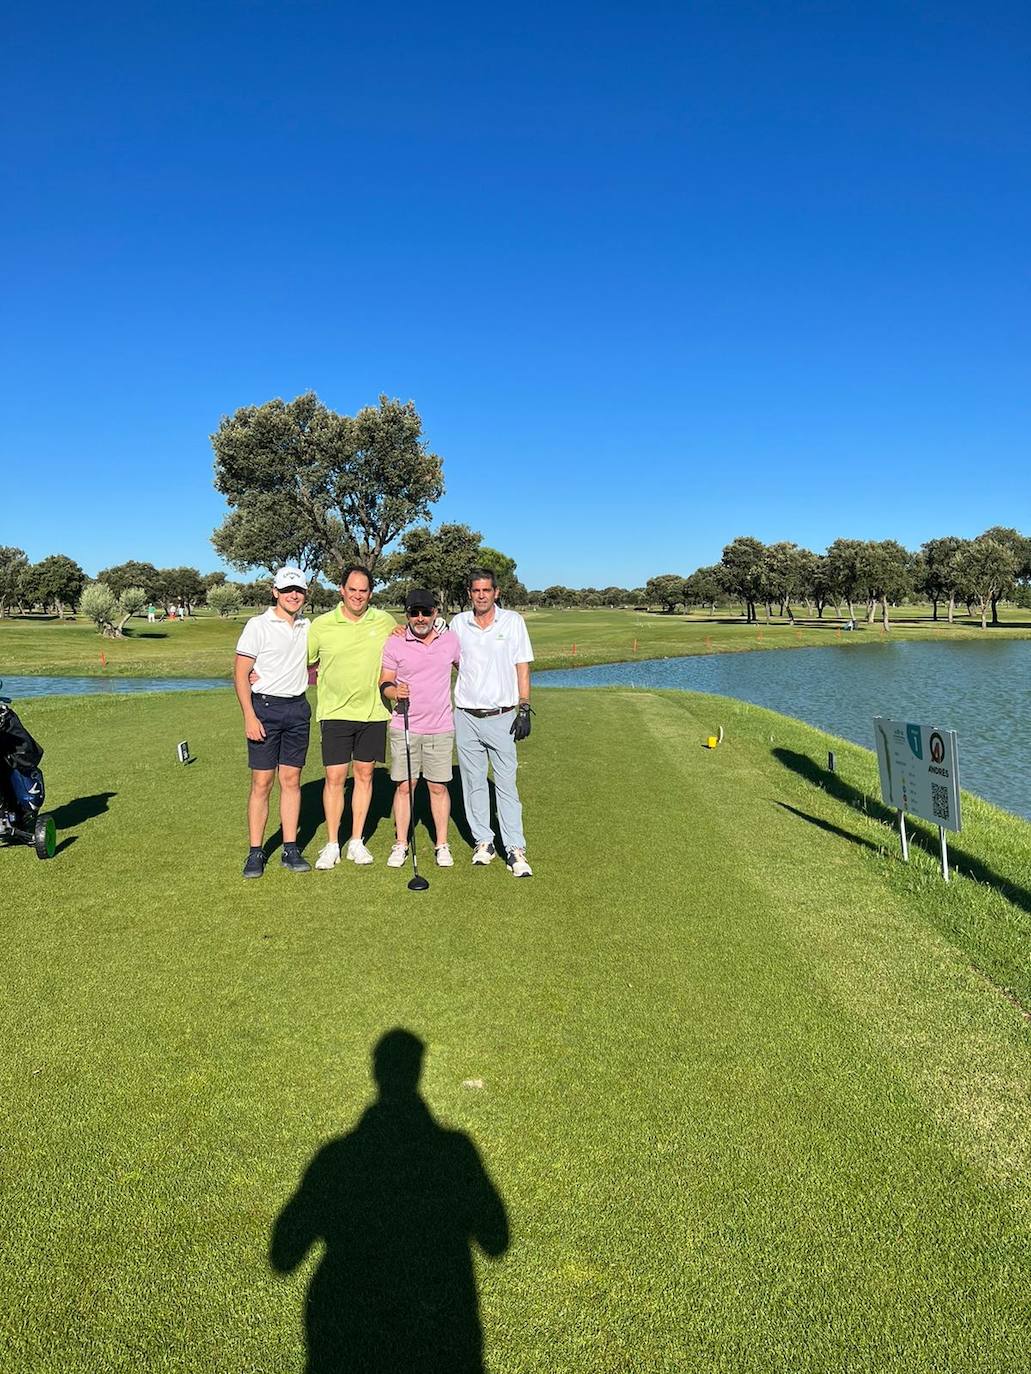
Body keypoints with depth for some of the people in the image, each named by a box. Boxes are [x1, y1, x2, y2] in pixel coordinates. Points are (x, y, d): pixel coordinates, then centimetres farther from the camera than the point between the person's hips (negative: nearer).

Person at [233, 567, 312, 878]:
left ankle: (290, 850, 12)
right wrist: (250, 717, -15)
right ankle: (256, 852, 6)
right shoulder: (258, 625, -5)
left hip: (298, 708, 4)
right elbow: (240, 674, -8)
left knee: (291, 780, 6)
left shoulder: (307, 627, 9)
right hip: (265, 707, -4)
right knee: (262, 782, -2)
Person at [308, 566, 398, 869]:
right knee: (334, 777, -2)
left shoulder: (385, 621, 3)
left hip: (373, 712, 2)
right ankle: (332, 845, 12)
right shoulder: (321, 625, -3)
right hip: (335, 713, -2)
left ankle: (356, 841, 20)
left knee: (364, 774, 8)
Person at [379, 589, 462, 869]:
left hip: (440, 729, 1)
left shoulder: (451, 640, 5)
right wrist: (394, 691, -19)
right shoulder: (394, 644, -1)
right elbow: (384, 682, 3)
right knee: (403, 786, 3)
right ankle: (401, 844, 15)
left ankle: (442, 845, 16)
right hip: (404, 727, -1)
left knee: (438, 787, 5)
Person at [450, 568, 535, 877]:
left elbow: (522, 667, 1)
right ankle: (483, 842, 18)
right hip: (466, 717, 3)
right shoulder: (458, 623, 7)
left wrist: (524, 709, -4)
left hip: (501, 717, -2)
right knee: (473, 782, 7)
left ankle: (515, 849, -1)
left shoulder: (513, 621, 1)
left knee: (506, 782, -4)